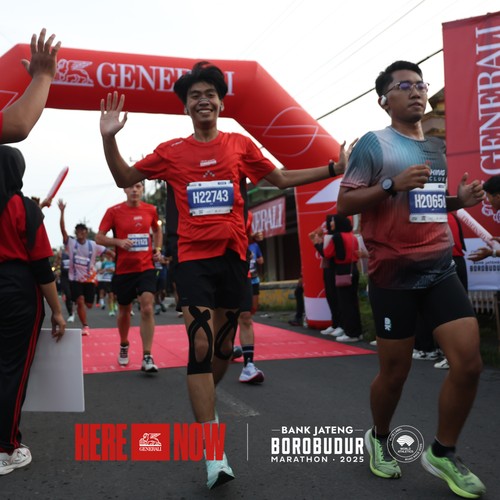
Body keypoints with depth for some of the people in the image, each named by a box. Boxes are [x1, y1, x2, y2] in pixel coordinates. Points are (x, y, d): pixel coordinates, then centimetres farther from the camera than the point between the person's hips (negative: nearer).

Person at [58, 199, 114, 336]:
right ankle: (85, 326, -3)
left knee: (89, 305, 6)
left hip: (89, 278, 1)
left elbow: (109, 252, -7)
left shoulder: (93, 245, -4)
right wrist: (62, 212, -28)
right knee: (80, 301, -15)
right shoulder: (70, 243, -6)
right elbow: (63, 229, -18)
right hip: (75, 278, -1)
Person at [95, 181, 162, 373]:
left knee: (147, 308, -15)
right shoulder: (113, 211, -4)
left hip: (146, 267, 0)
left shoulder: (151, 210, 3)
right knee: (124, 311, 13)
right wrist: (119, 241, -20)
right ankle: (124, 346, 40)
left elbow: (157, 230, 22)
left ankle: (147, 358, -11)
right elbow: (99, 237, -3)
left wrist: (157, 249, 7)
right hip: (124, 270, 0)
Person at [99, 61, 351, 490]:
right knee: (200, 345, -15)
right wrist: (109, 137, -4)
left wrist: (335, 168, 11)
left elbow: (282, 179, 17)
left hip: (233, 256, 2)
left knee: (225, 347, 12)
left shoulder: (240, 145, 7)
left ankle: (204, 405, 42)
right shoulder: (171, 151, 5)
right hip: (193, 258, -2)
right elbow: (125, 178, 12)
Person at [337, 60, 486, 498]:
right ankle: (379, 439, 34)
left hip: (442, 269, 6)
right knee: (395, 371, 5)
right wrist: (392, 185, -22)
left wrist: (460, 200, 5)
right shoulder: (374, 143, -5)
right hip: (395, 274, -5)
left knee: (469, 362, -3)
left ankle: (443, 454, 18)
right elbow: (345, 204, -9)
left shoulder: (438, 147, 15)